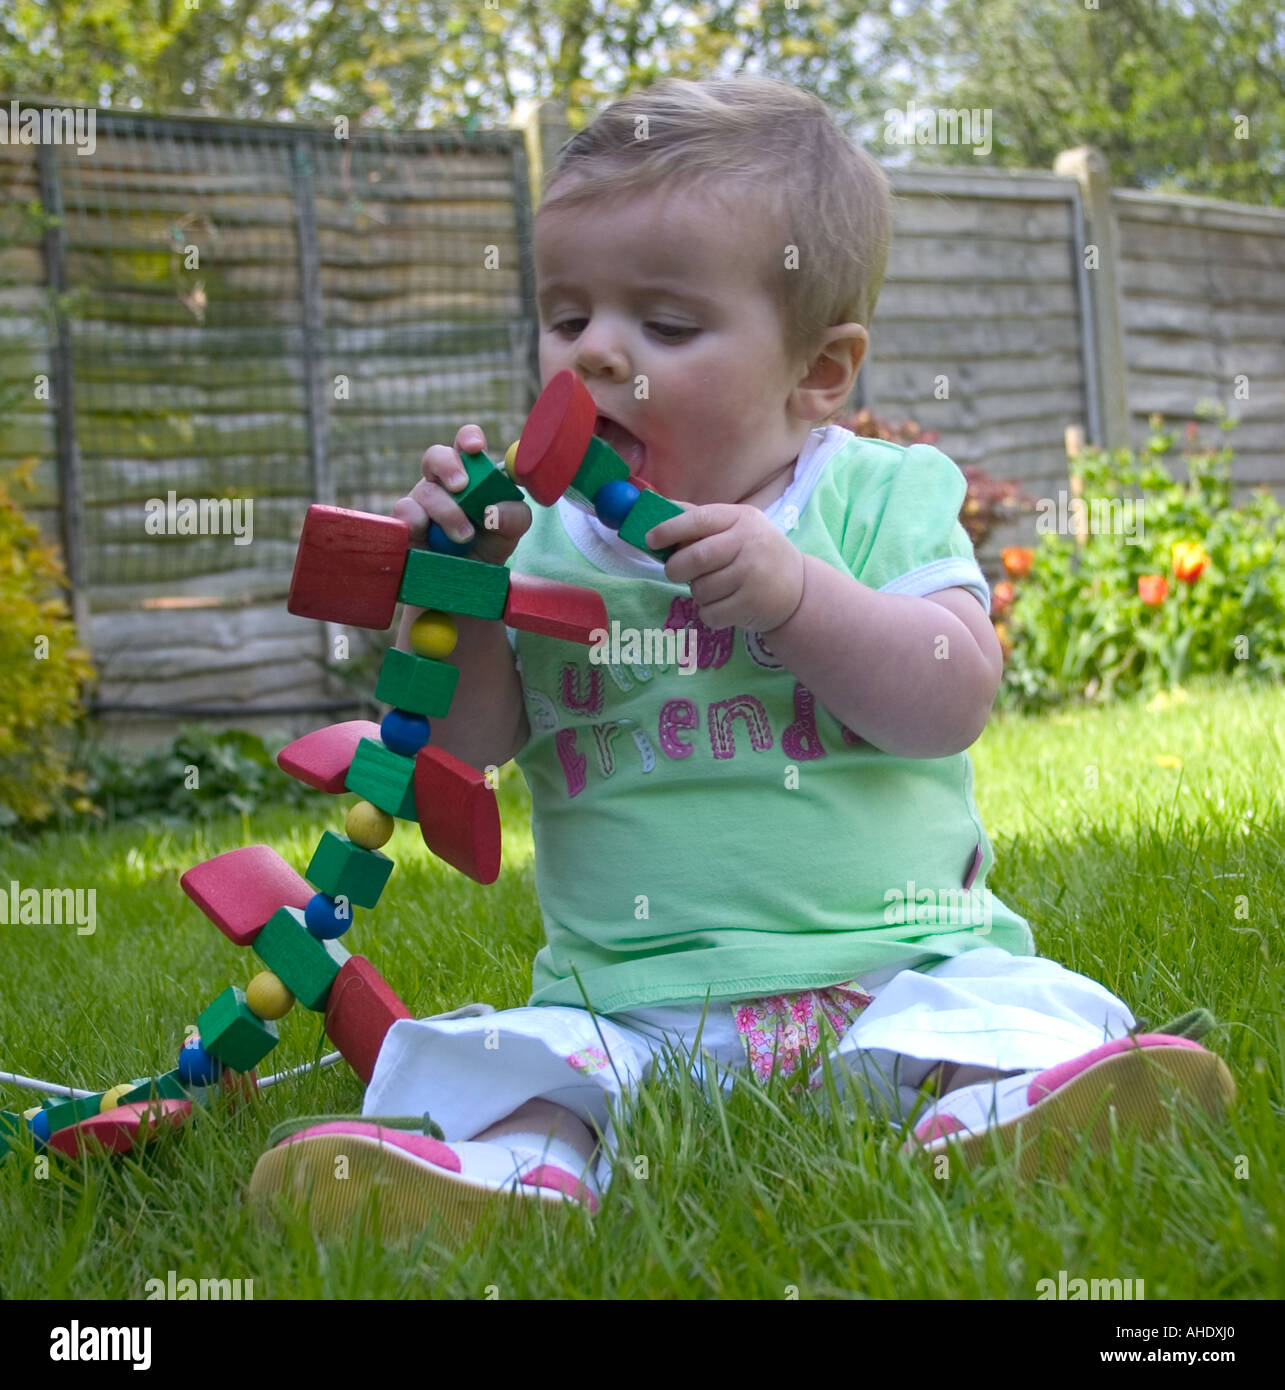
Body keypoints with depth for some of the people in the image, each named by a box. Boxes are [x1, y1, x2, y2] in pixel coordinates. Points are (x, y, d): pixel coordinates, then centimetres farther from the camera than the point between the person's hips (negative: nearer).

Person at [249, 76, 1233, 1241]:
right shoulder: (542, 537, 10)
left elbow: (953, 702, -7)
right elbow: (466, 745, 5)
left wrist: (795, 594, -19)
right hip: (625, 1005, 1)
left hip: (892, 966, -1)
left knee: (1004, 1012, -27)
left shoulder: (875, 497, 5)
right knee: (519, 1064, -25)